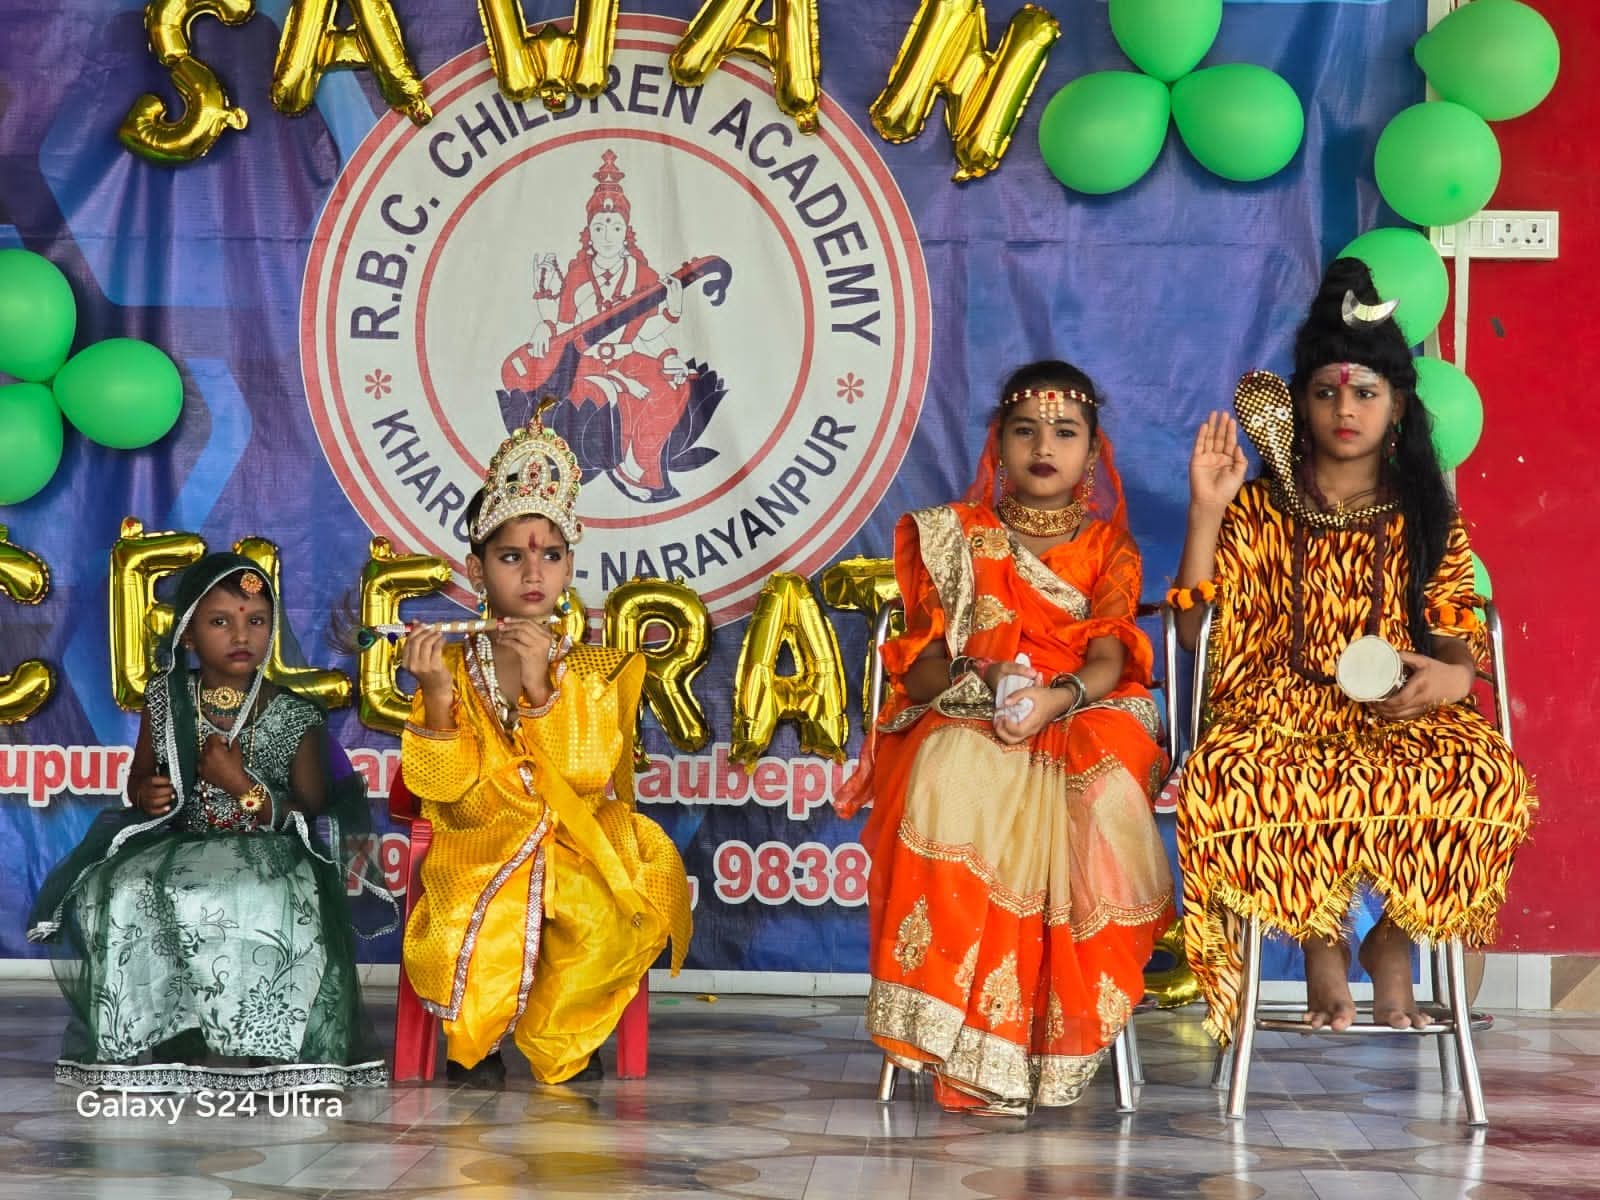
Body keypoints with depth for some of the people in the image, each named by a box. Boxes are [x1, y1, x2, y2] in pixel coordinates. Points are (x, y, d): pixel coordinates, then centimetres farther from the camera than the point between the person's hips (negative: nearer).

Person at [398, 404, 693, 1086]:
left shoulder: (597, 670, 6)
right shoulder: (454, 667, 6)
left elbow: (587, 774, -10)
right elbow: (445, 784, -4)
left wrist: (541, 686, -19)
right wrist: (436, 693, -18)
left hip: (577, 845, 0)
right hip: (479, 848, 0)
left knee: (606, 923, -32)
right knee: (471, 928, -32)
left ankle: (557, 1043, -1)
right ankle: (474, 1041, 4)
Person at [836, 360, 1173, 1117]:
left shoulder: (1109, 548, 16)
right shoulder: (957, 537, 17)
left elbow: (1109, 661, -1)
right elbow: (919, 666, 8)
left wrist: (1058, 697, -24)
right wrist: (977, 680, -15)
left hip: (1080, 722, 0)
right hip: (963, 723, 0)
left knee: (1105, 787, -38)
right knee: (955, 776, -39)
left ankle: (1069, 1022, -30)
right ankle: (964, 1042, -39)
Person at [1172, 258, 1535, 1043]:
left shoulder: (1426, 515, 13)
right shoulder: (1260, 507, 9)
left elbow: (1457, 634, 8)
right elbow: (1193, 626, 1)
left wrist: (1453, 676, -17)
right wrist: (1206, 510, -7)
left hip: (1399, 710, 1)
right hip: (1283, 706, -1)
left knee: (1489, 782, -35)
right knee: (1226, 780, -39)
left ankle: (1393, 940, -7)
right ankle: (1321, 941, -10)